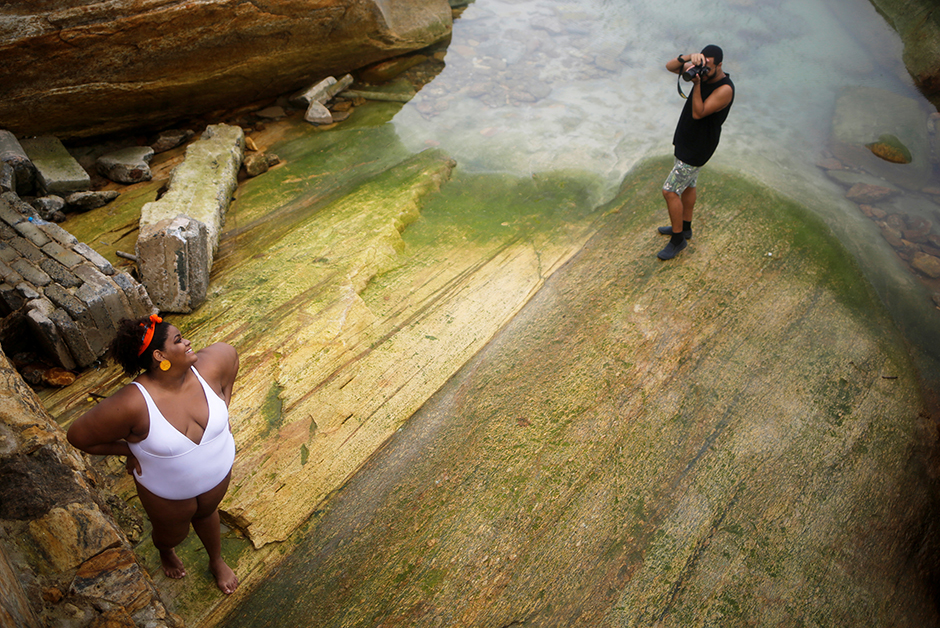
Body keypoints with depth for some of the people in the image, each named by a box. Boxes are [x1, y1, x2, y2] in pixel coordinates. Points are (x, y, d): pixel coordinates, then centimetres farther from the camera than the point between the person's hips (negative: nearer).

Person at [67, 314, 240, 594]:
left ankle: (217, 562, 64)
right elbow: (78, 436, -24)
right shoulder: (132, 404, -38)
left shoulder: (209, 364, -29)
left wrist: (222, 410, -5)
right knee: (173, 533, 29)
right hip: (166, 491, -2)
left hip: (217, 474, 3)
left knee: (207, 513, 33)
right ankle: (165, 552, 68)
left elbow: (229, 353, -4)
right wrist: (130, 450, -15)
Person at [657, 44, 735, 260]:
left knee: (670, 191, -6)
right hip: (687, 139, 9)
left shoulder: (725, 89, -27)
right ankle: (684, 227, 42)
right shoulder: (701, 71, -5)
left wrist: (697, 84, -35)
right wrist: (690, 56, -24)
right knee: (687, 185, 23)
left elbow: (698, 113, -28)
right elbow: (670, 66, -7)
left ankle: (678, 239, 10)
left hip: (697, 148, -9)